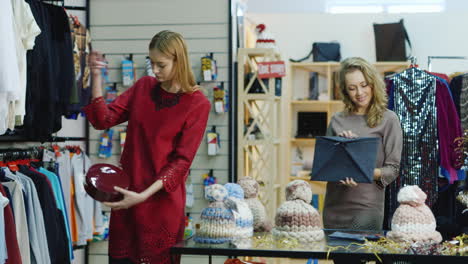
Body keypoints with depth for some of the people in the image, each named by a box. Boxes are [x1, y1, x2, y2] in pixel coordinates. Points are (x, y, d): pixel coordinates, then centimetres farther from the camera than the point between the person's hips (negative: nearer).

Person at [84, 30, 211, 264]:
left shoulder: (197, 104, -8)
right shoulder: (143, 87, 6)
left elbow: (182, 161, -11)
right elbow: (103, 120, 1)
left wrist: (143, 195, -20)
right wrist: (96, 78, -11)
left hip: (162, 198, -4)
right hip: (126, 192, 4)